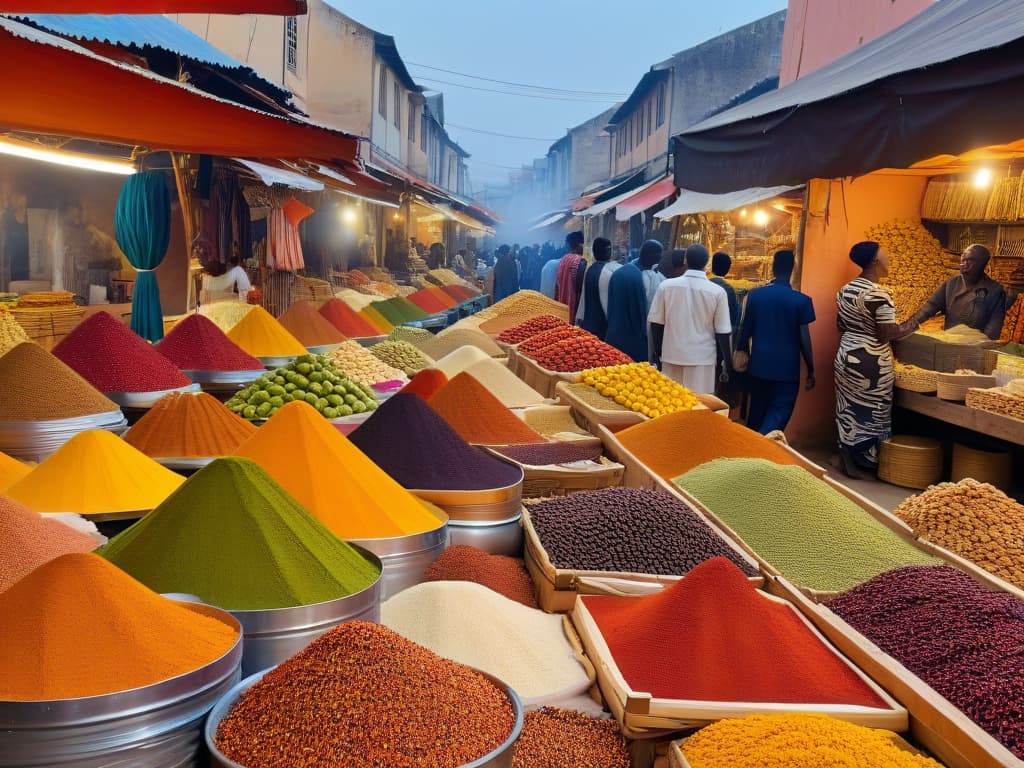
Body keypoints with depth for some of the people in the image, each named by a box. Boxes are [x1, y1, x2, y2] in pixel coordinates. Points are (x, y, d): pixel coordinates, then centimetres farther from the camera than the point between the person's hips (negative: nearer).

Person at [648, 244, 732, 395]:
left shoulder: (666, 286, -3)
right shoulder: (717, 292, -6)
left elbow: (656, 324, 2)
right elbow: (722, 333, -4)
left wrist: (657, 354, 14)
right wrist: (727, 364, 6)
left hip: (672, 357, 2)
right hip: (702, 359, -2)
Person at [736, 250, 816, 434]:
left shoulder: (755, 295, 0)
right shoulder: (801, 301, -8)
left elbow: (745, 331, 5)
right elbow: (804, 340, -8)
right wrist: (811, 371, 1)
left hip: (759, 364, 4)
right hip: (787, 368, -3)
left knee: (757, 410, 17)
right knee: (780, 412, -1)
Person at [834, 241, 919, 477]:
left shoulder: (845, 289, 6)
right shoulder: (879, 295, -19)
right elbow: (886, 334, -19)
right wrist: (907, 328, -3)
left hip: (845, 355, 8)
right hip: (870, 361, -8)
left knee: (848, 408, 15)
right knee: (871, 412, 4)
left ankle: (846, 456, 23)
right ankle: (864, 461, 10)